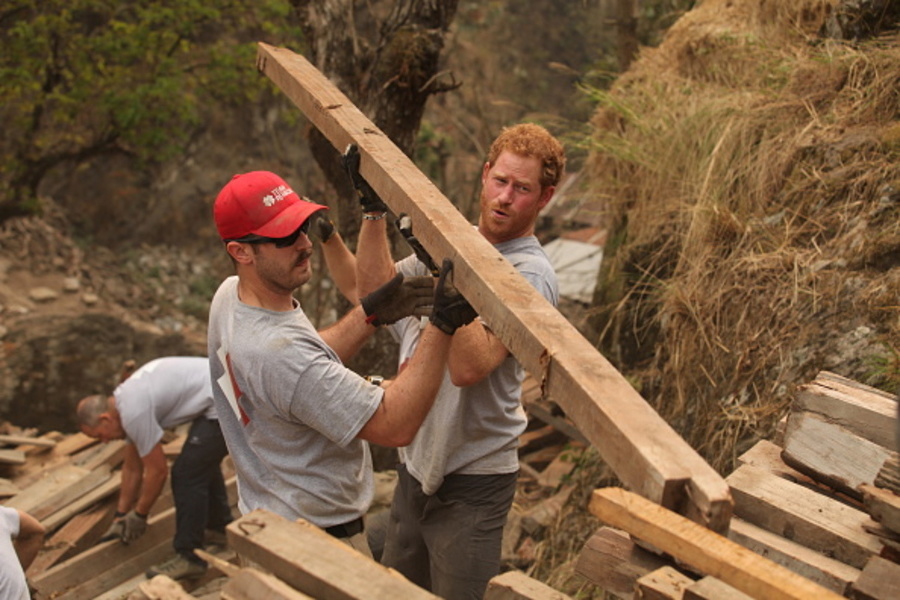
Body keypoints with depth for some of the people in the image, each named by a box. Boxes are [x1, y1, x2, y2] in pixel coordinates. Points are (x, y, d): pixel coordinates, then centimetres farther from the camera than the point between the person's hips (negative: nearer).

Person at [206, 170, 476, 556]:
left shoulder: (229, 294, -6)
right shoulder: (277, 351, -36)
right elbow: (396, 427, -33)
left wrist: (372, 312, -4)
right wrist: (441, 325, -37)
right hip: (317, 536, -10)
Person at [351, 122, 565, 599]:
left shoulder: (530, 276, -19)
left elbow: (470, 367, -31)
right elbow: (376, 289, 2)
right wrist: (373, 207, -4)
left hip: (471, 482, -7)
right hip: (415, 461, 8)